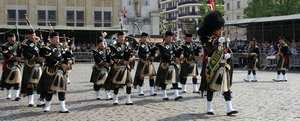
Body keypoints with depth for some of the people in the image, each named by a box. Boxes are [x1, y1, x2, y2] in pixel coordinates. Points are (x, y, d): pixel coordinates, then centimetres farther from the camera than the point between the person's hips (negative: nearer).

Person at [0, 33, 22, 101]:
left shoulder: (18, 45, 9)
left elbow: (21, 53, -2)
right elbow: (6, 55, -15)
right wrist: (15, 57, -22)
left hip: (16, 64, 1)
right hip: (8, 65, -1)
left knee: (17, 80, -8)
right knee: (8, 80, 7)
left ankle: (17, 96, -11)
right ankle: (8, 95, 22)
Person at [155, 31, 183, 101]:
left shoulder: (172, 45, 14)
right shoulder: (161, 46, -6)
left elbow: (176, 52, 5)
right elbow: (164, 56, -17)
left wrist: (180, 55, -18)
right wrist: (174, 58, -21)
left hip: (174, 65, 5)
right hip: (165, 66, -5)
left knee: (175, 80, -1)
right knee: (164, 81, 3)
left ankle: (176, 95, -3)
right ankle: (164, 96, 13)